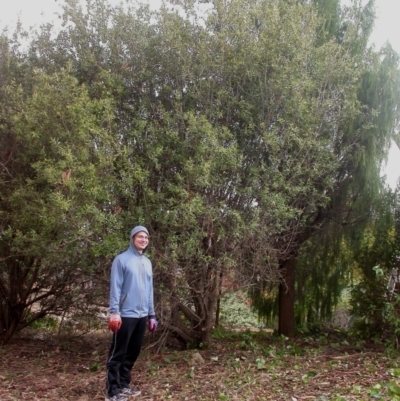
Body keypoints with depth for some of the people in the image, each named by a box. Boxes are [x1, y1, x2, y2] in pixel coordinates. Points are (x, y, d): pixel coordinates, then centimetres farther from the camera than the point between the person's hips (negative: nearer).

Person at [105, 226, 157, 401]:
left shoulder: (147, 262, 14)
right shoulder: (121, 259, -7)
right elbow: (115, 288, -11)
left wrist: (151, 315, 15)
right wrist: (114, 312, -18)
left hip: (142, 316, 7)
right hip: (126, 315, -7)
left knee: (133, 352, 13)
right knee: (118, 354, -1)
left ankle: (124, 385, 25)